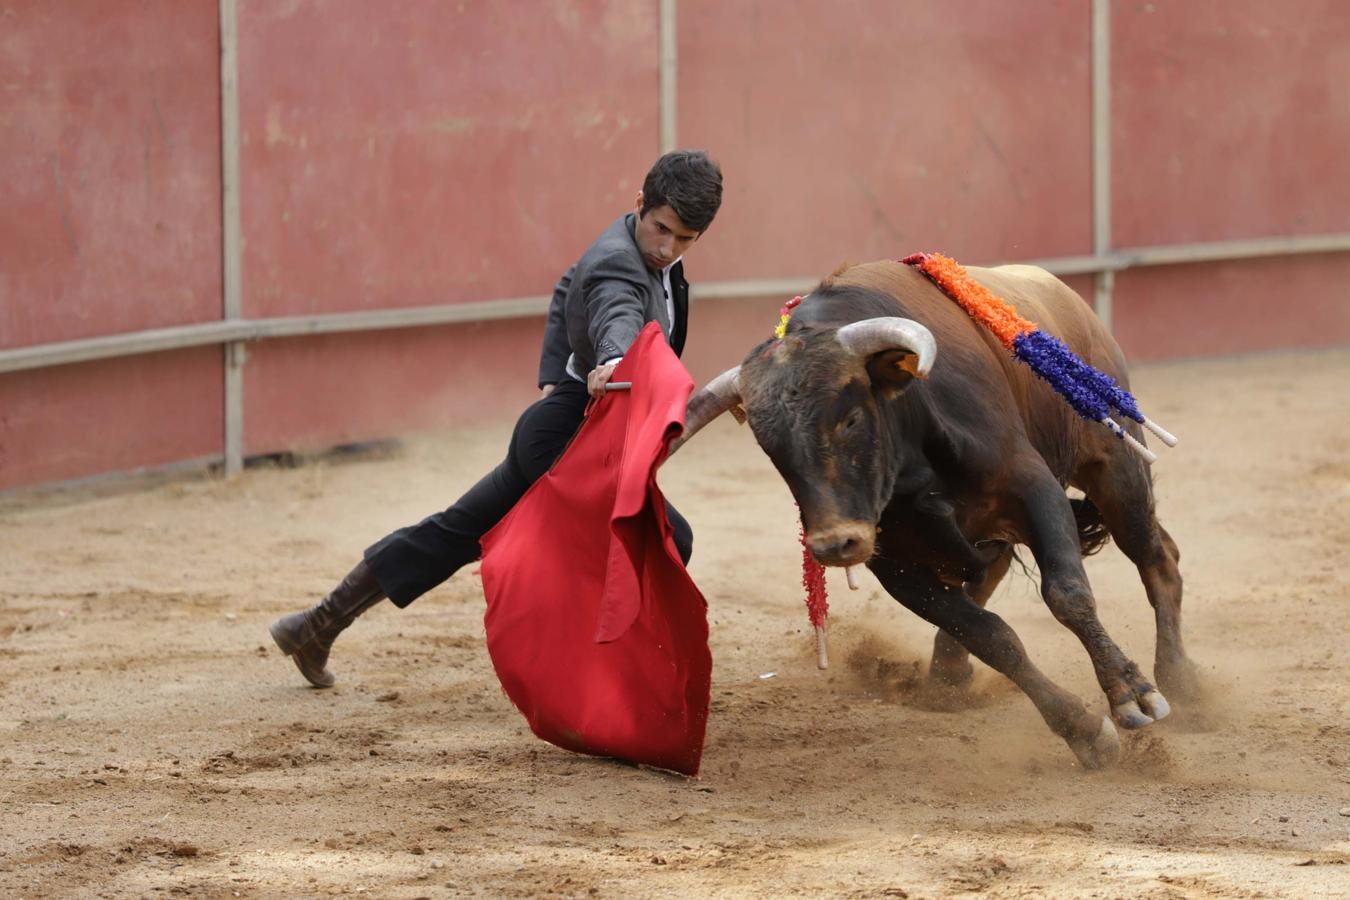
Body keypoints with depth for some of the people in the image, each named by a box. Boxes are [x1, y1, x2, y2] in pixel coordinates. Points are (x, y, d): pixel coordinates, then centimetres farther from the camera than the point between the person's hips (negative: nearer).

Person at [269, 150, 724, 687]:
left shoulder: (627, 243, 6)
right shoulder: (617, 265, -24)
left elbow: (566, 293, 24)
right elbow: (617, 318, -49)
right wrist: (614, 363, -70)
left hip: (552, 435, 10)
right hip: (567, 441, -10)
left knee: (456, 534, 17)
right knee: (668, 541, -14)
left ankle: (318, 626, 25)